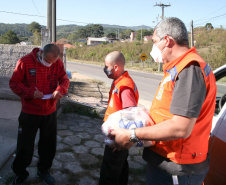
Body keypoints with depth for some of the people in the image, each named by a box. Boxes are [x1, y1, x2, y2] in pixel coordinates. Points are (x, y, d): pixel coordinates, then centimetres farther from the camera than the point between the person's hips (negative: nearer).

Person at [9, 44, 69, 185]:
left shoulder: (58, 63, -4)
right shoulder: (25, 61, -13)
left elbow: (65, 79, 2)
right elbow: (14, 83, -9)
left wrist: (60, 89, -21)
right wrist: (31, 92, -25)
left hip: (50, 112, 3)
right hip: (29, 113, -3)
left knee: (49, 144, 16)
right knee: (25, 145, 9)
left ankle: (44, 170, 41)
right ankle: (20, 173, 35)